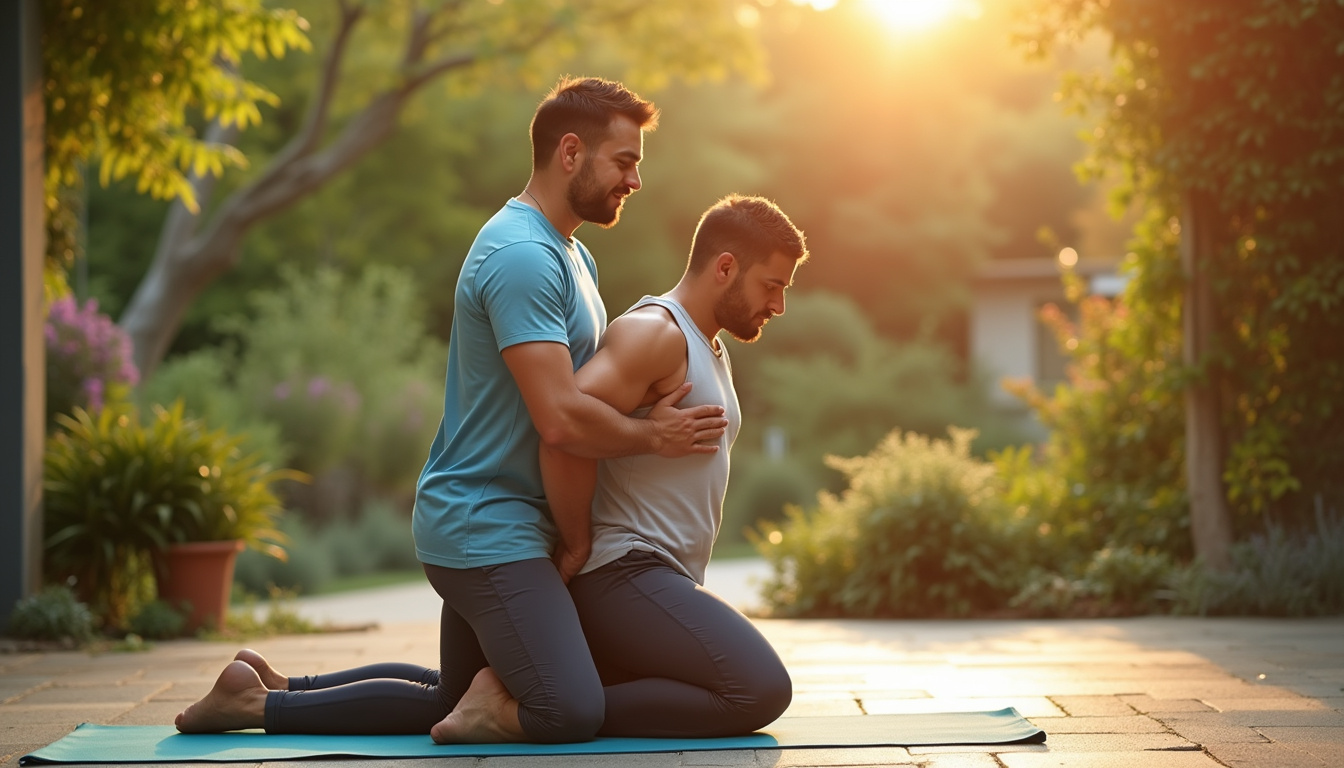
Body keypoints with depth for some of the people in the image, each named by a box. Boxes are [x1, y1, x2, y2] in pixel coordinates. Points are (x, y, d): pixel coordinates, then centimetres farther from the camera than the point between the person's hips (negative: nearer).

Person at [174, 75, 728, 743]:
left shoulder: (571, 255, 16)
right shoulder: (522, 256, -18)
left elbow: (588, 384, 23)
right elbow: (560, 418, -25)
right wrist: (654, 437, -10)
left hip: (484, 522, 11)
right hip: (487, 530, -11)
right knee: (572, 710, -19)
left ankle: (273, 690, 21)